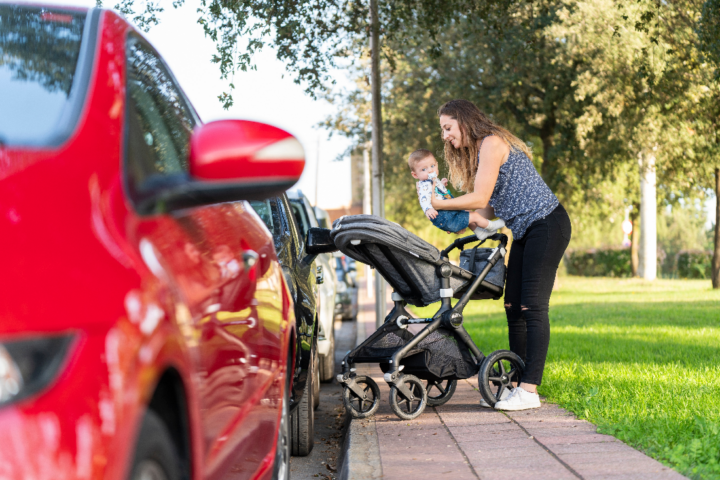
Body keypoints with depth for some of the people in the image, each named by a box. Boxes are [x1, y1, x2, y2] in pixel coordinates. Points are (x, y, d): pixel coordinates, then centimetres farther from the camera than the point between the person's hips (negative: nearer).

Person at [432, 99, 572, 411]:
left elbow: (480, 198, -17)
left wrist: (440, 205, -5)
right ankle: (517, 384, 10)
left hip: (547, 224, -10)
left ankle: (529, 391, -15)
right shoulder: (474, 153, 17)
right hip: (524, 232, 10)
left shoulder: (492, 142, -12)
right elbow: (488, 209, 15)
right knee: (513, 307, 6)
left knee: (532, 306, -13)